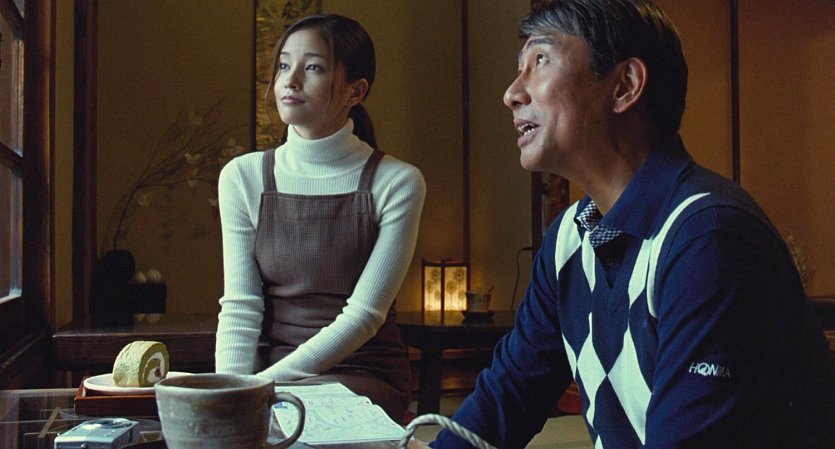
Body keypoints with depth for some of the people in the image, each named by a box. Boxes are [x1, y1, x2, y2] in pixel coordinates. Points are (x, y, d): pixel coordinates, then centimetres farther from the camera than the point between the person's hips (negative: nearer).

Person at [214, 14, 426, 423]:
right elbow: (240, 307, -1)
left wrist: (266, 382, -18)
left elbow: (363, 315, -11)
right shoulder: (243, 177, 3)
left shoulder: (397, 183, -6)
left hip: (362, 376, -2)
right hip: (270, 370, 3)